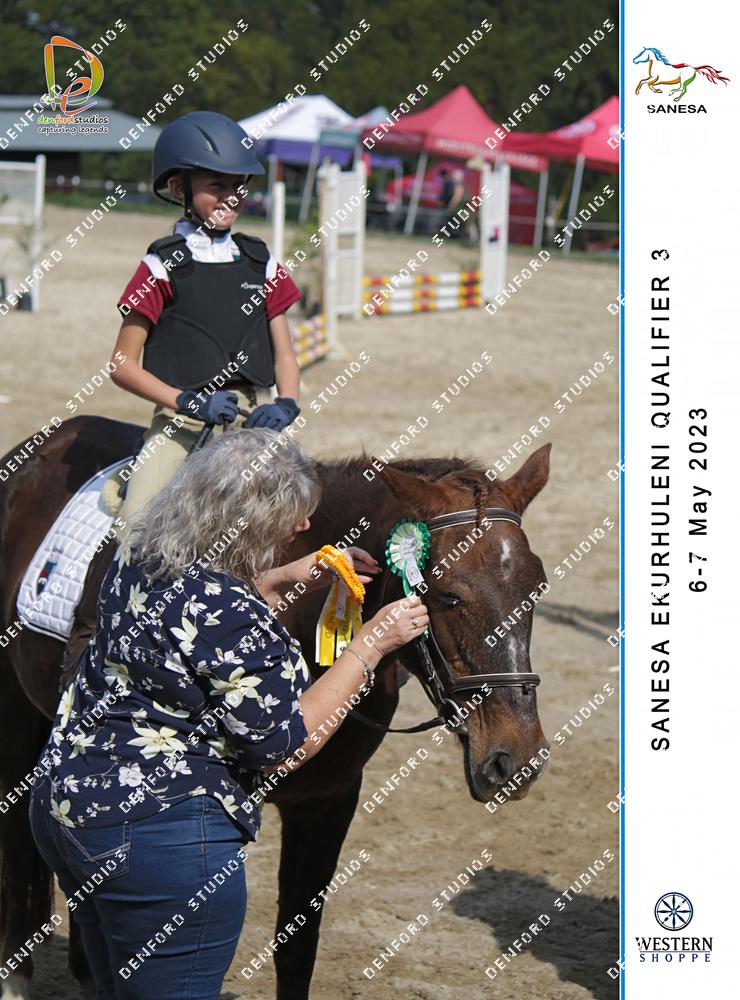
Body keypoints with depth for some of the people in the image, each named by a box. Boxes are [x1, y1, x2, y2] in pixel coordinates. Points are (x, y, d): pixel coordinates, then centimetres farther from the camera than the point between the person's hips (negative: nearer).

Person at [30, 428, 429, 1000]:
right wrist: (371, 645, -9)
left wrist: (289, 579, 18)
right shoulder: (234, 620, -24)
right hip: (157, 838, -10)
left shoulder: (140, 560, 3)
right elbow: (287, 745, -14)